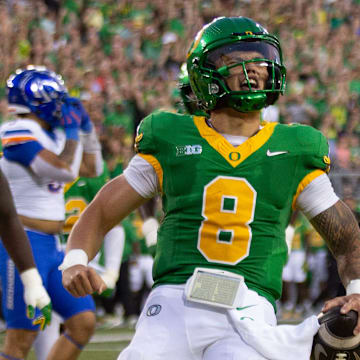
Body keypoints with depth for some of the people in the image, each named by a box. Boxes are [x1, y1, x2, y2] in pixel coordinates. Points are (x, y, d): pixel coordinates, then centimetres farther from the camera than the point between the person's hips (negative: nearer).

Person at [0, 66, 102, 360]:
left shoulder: (54, 135, 12)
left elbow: (93, 168, 25)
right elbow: (66, 170, -26)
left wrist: (87, 128, 14)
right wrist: (73, 131, -11)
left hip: (51, 246, 9)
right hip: (24, 244, -9)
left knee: (84, 322, 8)